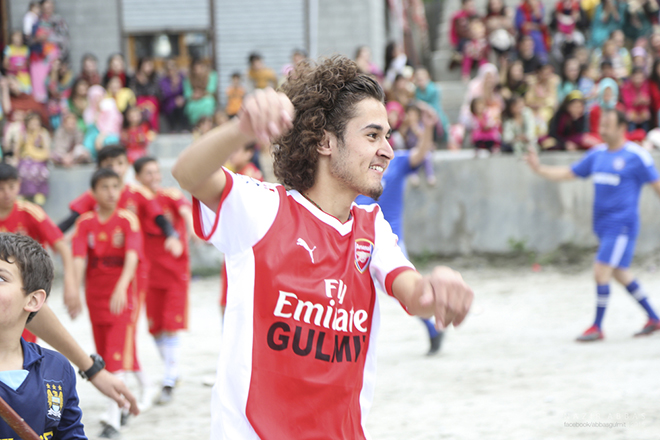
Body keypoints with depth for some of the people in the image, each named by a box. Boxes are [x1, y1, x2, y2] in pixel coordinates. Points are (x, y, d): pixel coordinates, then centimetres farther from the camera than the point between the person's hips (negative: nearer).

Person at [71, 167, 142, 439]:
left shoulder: (128, 220, -8)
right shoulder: (85, 223, 0)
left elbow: (132, 257, -20)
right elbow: (79, 258, -10)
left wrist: (121, 287, -36)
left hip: (122, 297, -4)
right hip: (96, 296, 4)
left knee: (117, 358, -11)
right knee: (105, 357, 13)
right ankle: (122, 404, 31)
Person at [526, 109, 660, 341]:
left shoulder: (637, 156, -9)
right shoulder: (598, 154, 10)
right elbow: (568, 173, 15)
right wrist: (539, 169, 4)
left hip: (622, 225, -8)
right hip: (604, 225, 8)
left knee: (601, 272, -12)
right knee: (619, 274, 15)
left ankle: (597, 327, -1)